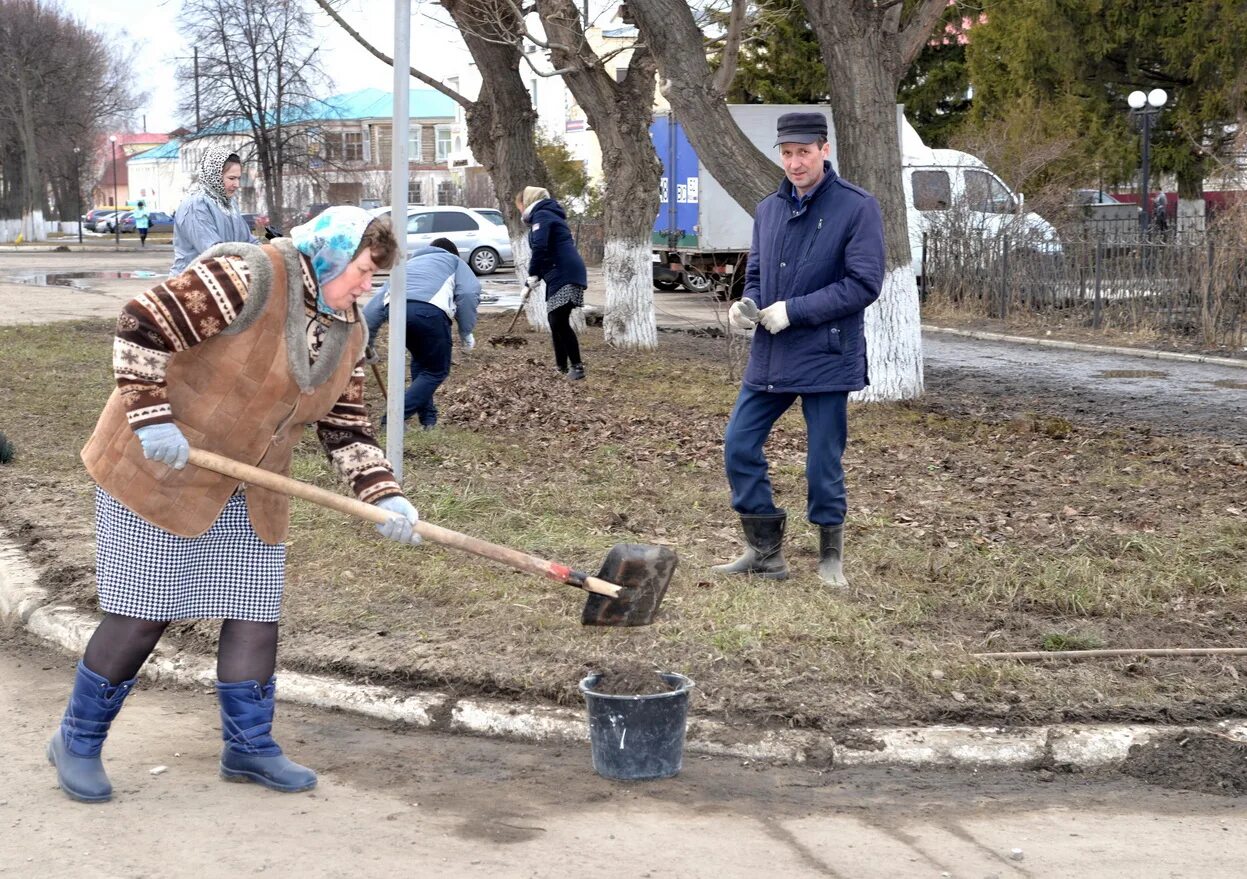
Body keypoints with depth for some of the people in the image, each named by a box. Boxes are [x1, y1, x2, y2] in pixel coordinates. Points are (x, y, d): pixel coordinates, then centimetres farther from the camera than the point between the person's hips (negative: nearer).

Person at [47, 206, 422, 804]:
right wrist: (152, 419, -28)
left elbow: (347, 428, 6)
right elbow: (141, 327, -24)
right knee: (142, 617, -2)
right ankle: (77, 743, 16)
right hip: (158, 474, -7)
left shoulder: (347, 333, 5)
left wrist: (384, 496, -8)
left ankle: (248, 745, 23)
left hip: (250, 496, 8)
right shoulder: (249, 277, -22)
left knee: (255, 616, 6)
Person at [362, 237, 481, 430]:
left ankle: (427, 419, 28)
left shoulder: (409, 264, 42)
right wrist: (466, 333, 15)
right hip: (430, 310, -5)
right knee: (436, 371, 11)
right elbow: (468, 293, 10)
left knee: (420, 361, 29)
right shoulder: (453, 260, 32)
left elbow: (376, 305, 33)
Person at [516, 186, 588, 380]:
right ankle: (561, 367, 21)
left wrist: (533, 275, -9)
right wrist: (535, 277, 21)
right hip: (559, 276, 10)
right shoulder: (550, 215, 26)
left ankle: (577, 366, -9)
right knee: (556, 322, 14)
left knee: (560, 322, -11)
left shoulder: (541, 215, -6)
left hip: (565, 275, -10)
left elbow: (540, 247, -20)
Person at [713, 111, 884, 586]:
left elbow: (864, 283, -15)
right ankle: (765, 551, 19)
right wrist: (747, 304, -4)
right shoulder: (768, 209, 10)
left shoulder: (857, 207, -9)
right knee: (739, 446, 5)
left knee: (823, 464, 2)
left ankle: (831, 557, 22)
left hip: (826, 358, -6)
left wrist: (793, 311, -17)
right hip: (768, 358, 6)